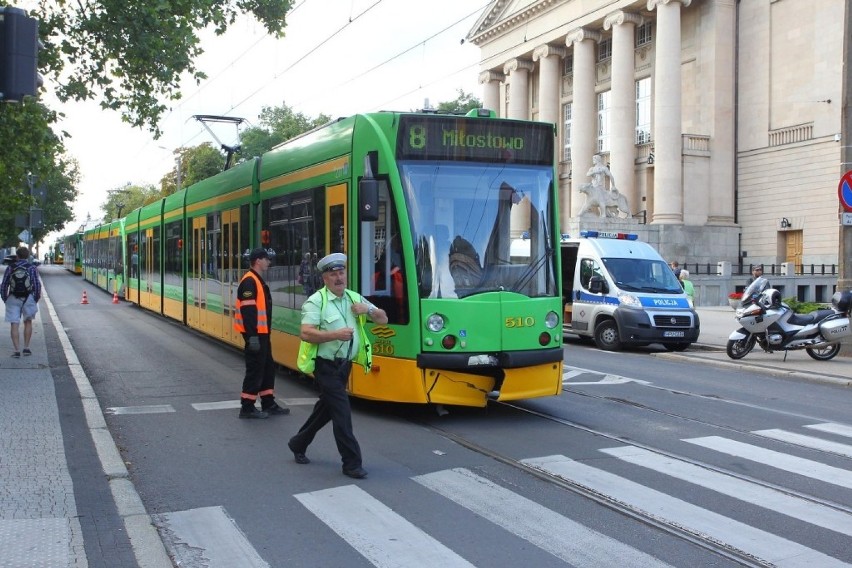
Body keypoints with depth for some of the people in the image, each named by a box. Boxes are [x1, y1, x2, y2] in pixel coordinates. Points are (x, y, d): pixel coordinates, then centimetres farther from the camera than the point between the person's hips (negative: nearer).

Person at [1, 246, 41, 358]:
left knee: (15, 325, 3)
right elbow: (37, 285, -7)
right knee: (28, 322, 17)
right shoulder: (32, 268, -3)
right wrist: (36, 299, 6)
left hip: (13, 299, 0)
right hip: (28, 298, 0)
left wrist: (5, 299, 11)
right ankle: (26, 348, 15)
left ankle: (16, 350, -3)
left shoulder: (10, 268, 0)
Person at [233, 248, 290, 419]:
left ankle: (268, 404, 23)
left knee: (268, 367, 15)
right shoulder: (249, 281, -16)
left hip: (262, 333, 10)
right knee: (255, 369, -5)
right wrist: (252, 336, -27)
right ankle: (247, 407, 3)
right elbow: (248, 311, -23)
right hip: (255, 335, -10)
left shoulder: (258, 280, 17)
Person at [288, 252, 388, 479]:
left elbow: (383, 319, 11)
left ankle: (298, 444, 38)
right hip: (326, 365, -7)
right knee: (342, 412, -6)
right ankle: (352, 463, 3)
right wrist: (336, 334, -29)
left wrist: (368, 310, -9)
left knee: (326, 408, 18)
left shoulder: (354, 298, 8)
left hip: (344, 365, 7)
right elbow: (305, 334, -21)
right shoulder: (316, 301, -12)